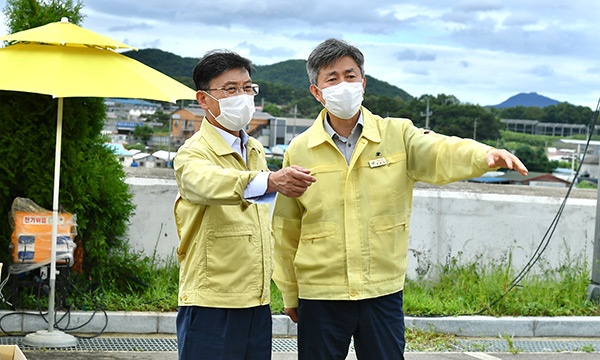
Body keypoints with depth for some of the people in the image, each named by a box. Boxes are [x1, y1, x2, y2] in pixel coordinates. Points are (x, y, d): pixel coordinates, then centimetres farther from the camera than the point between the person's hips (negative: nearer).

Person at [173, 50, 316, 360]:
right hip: (211, 303, -6)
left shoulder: (256, 151, 14)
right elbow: (207, 182, -34)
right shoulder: (193, 153, -10)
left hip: (257, 302, 7)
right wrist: (270, 181, -50)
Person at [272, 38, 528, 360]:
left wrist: (486, 155, -40)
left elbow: (439, 153, -19)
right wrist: (289, 294, 11)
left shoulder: (397, 135, 0)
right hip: (320, 294, 0)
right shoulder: (299, 151, 0)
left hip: (383, 291, 0)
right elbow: (286, 231, 7)